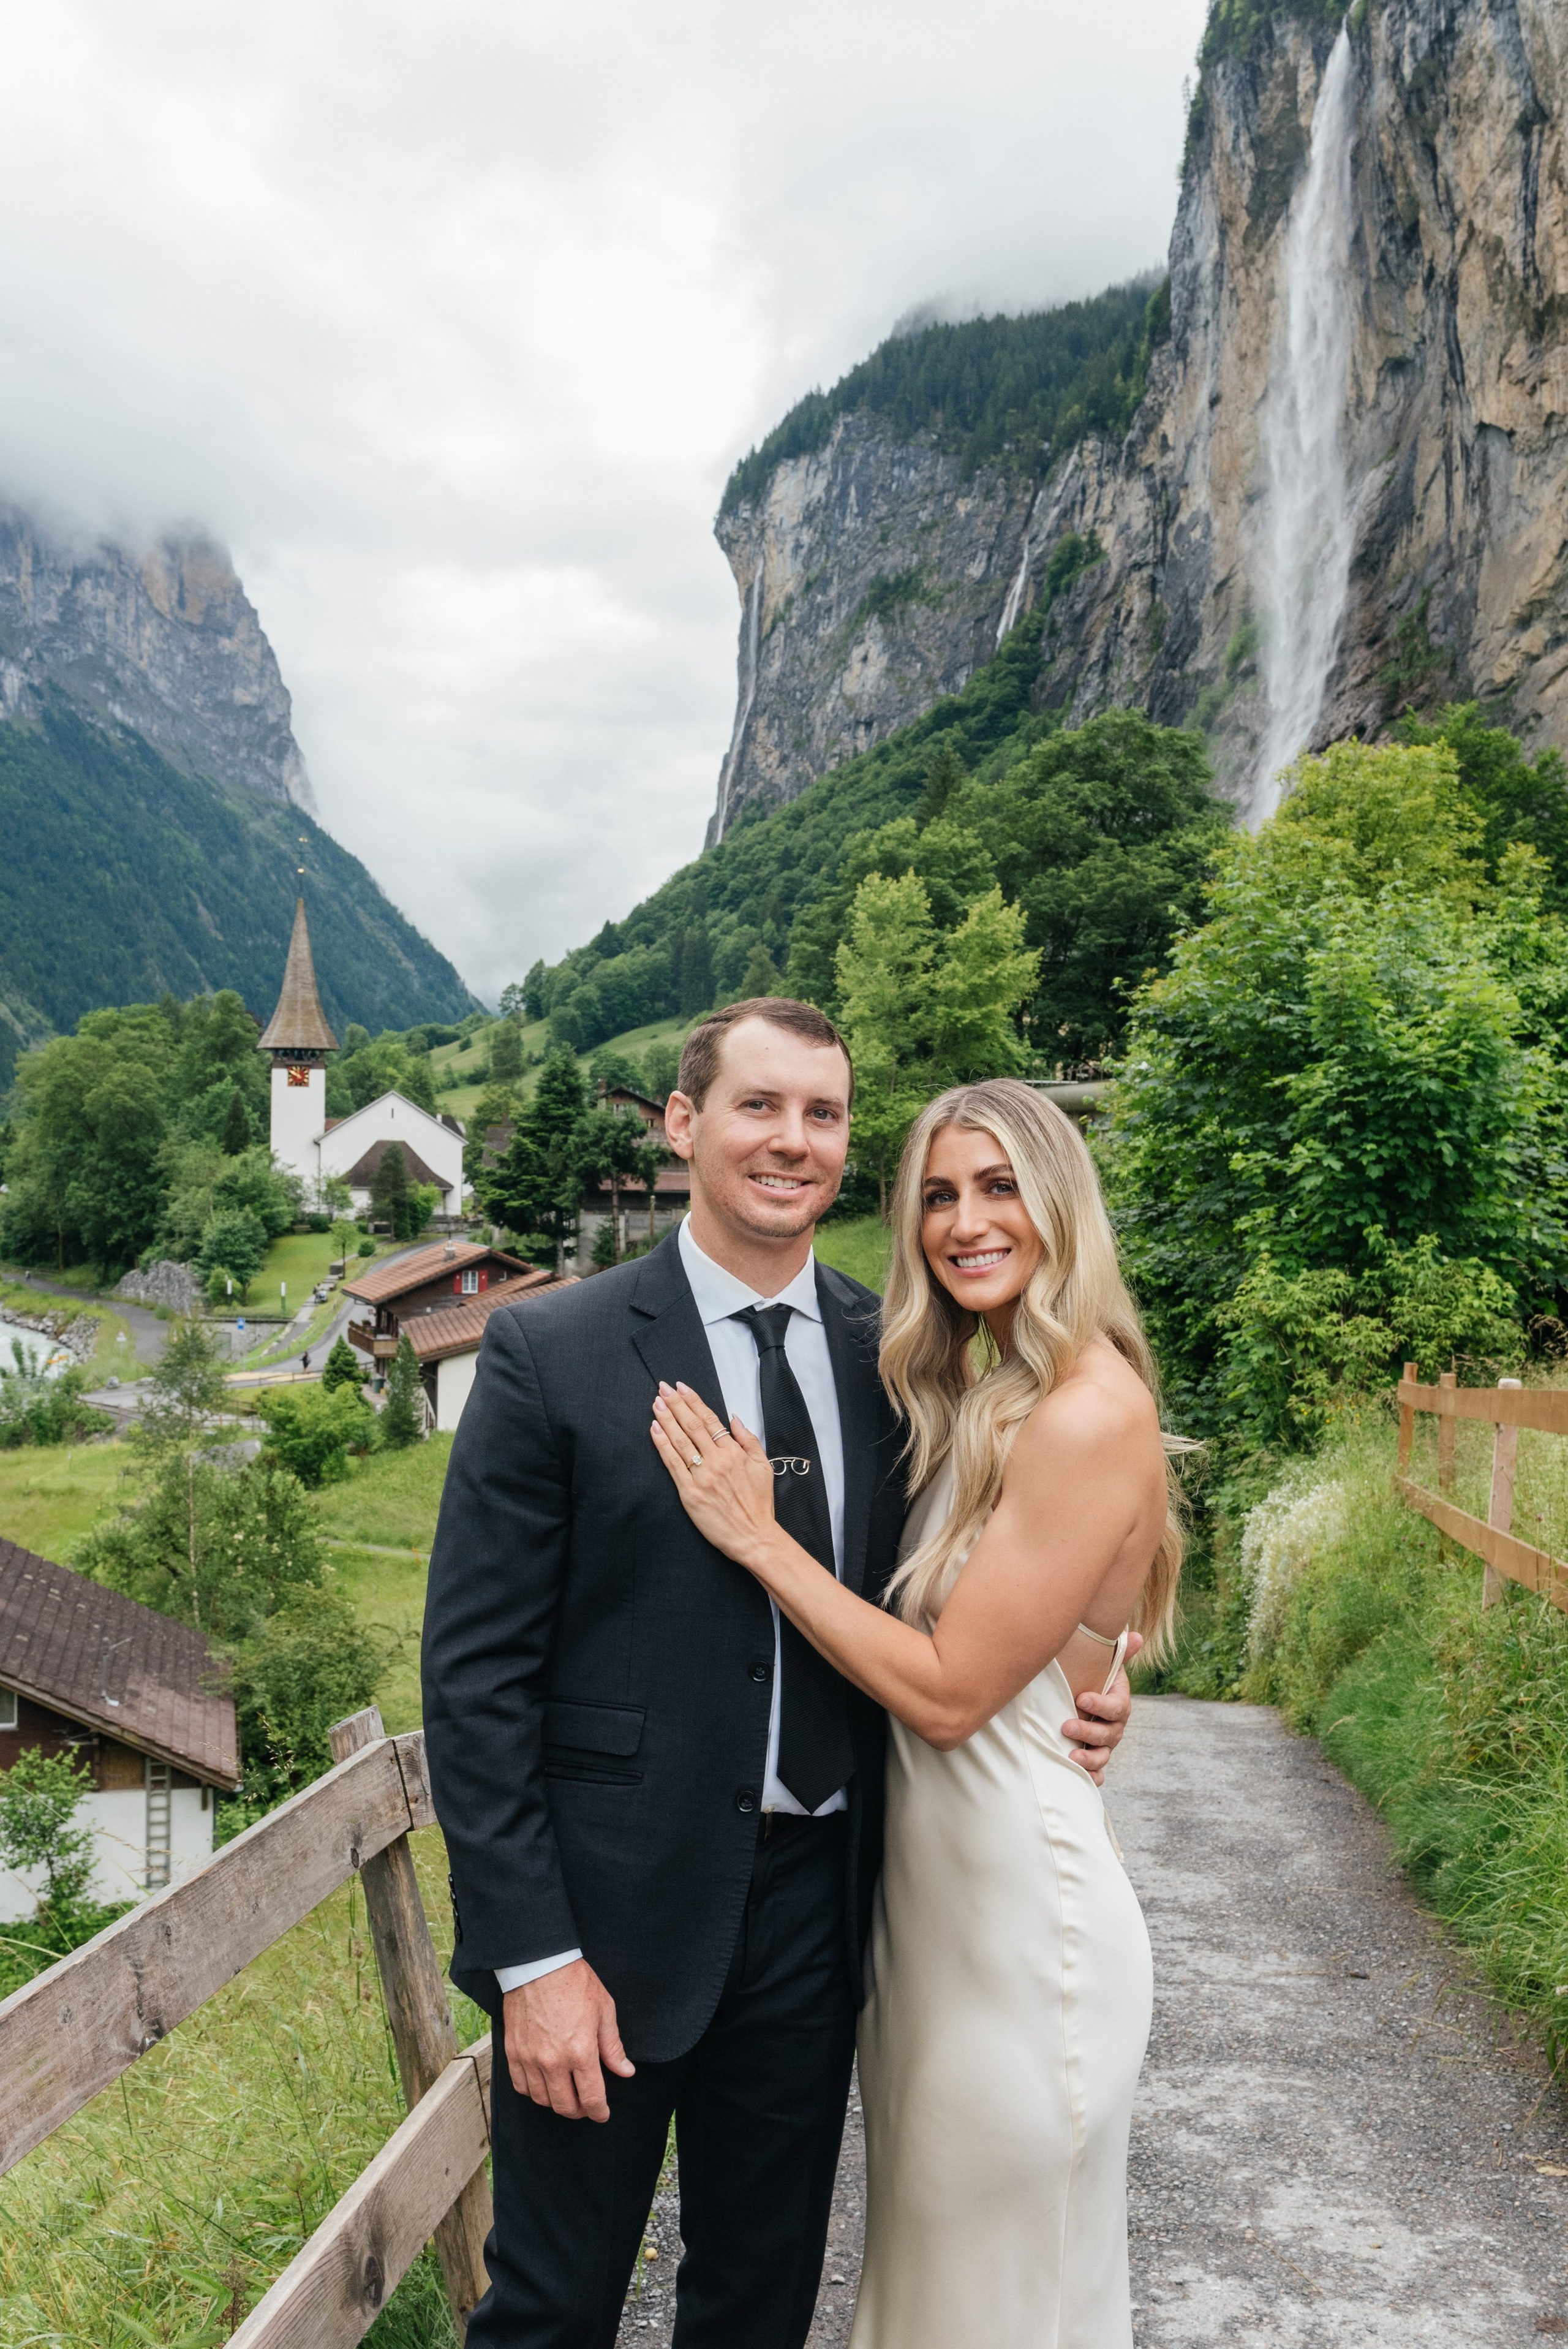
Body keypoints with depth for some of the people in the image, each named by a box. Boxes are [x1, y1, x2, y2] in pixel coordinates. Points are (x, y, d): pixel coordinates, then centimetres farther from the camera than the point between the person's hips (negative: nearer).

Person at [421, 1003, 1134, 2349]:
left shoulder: (891, 1354, 1)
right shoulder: (552, 1353, -11)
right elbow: (476, 1673, -11)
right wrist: (532, 1956, -13)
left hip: (816, 1904, 4)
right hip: (616, 1911, -3)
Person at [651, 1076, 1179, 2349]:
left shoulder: (1092, 1411, -21)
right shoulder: (979, 1393, 7)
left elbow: (950, 1690, -22)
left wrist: (759, 1537, -18)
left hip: (1018, 1911, -8)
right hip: (929, 1887, 8)